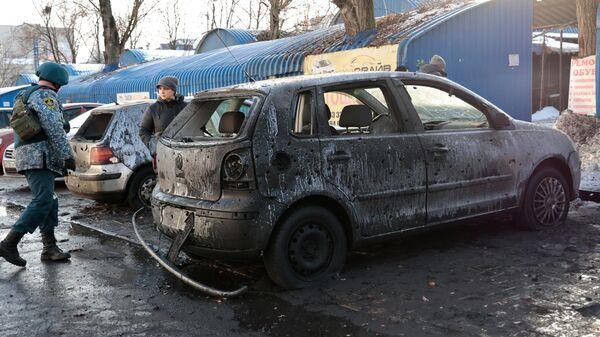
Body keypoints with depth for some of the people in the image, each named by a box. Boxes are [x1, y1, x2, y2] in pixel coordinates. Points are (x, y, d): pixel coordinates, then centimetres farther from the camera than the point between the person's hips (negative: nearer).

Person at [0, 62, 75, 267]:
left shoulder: (26, 96, 26)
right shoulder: (46, 95, -6)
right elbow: (54, 128, -16)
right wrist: (67, 155, -16)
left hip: (27, 156, 10)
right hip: (38, 156, -10)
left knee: (49, 202, 9)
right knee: (43, 201, -17)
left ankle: (50, 248, 7)